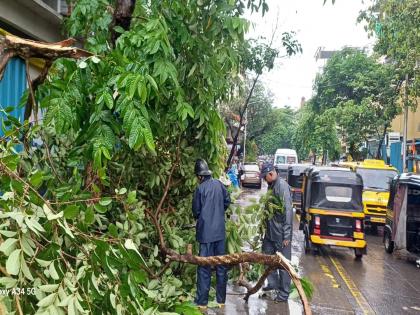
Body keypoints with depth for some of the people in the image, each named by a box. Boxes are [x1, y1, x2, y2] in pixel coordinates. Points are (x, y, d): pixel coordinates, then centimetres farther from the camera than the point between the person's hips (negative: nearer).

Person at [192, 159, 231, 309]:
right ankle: (221, 299, 22)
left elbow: (196, 211, -6)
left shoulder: (200, 188, -14)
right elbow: (227, 201, 12)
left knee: (204, 267, 3)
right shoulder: (219, 184, 1)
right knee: (221, 264, 13)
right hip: (220, 231, 5)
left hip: (206, 232, -5)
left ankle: (202, 301, 10)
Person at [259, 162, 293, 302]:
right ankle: (273, 283, 36)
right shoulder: (271, 185, 7)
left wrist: (287, 235, -20)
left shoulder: (282, 186, -20)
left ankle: (284, 294, 15)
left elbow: (288, 210, -21)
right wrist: (264, 224, 18)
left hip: (281, 233, -9)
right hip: (270, 230, 9)